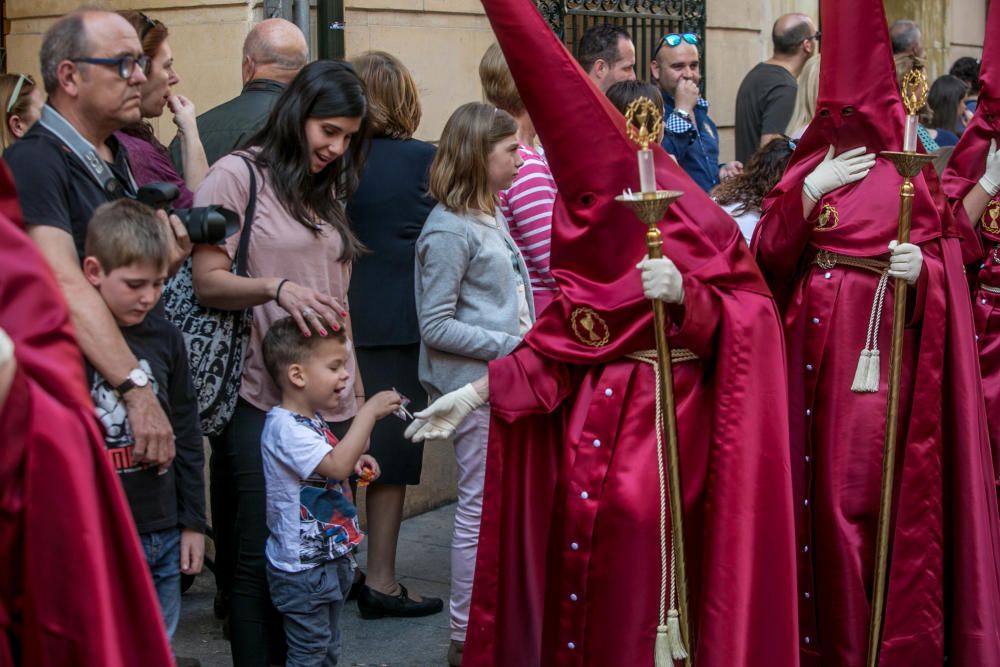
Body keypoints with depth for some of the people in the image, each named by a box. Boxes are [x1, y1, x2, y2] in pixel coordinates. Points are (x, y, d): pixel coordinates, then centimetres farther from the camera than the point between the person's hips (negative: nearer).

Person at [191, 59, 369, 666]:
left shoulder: (328, 189, 18)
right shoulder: (237, 175, -3)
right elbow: (206, 283, -9)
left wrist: (354, 383, 18)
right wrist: (276, 287, -26)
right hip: (261, 405, -6)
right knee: (264, 557, -3)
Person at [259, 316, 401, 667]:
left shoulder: (310, 421, 9)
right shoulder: (285, 427, -22)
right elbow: (336, 465, -33)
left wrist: (355, 463, 7)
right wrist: (369, 412, -28)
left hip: (330, 557, 10)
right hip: (302, 568, -10)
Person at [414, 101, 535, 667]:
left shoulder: (492, 216, 13)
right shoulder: (449, 231, -15)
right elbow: (437, 327, -17)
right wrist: (514, 346, -19)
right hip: (475, 387, -9)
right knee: (482, 509, -2)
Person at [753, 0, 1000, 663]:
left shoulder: (913, 168, 4)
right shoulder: (811, 164, 9)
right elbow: (765, 256, 1)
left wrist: (925, 269, -17)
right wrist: (809, 192, -9)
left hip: (894, 353, -1)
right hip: (819, 353, 2)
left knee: (889, 494, -2)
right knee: (828, 490, 2)